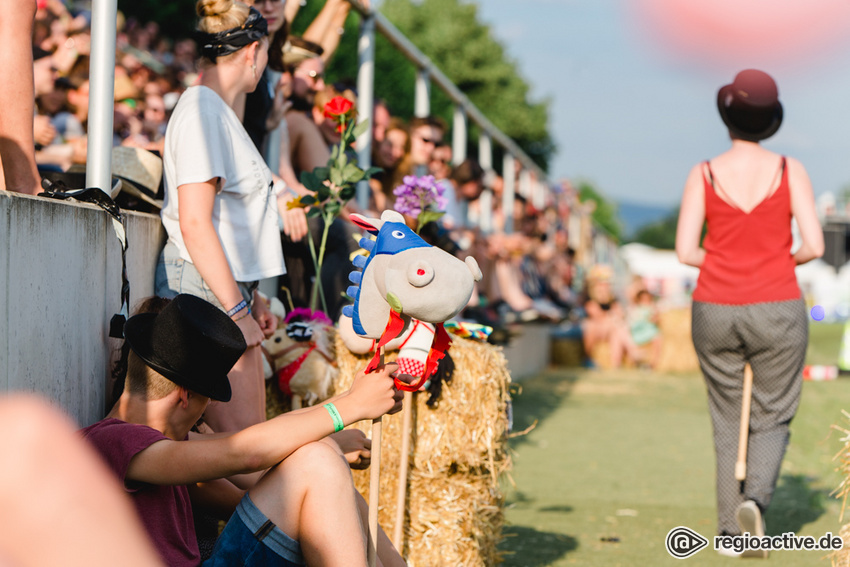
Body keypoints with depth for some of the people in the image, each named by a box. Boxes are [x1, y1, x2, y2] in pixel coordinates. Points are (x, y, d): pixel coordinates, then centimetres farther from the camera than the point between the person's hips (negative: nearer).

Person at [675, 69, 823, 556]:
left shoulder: (703, 175, -4)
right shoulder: (790, 171, -6)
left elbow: (686, 252, -6)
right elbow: (814, 246, -9)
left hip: (715, 312, 1)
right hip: (777, 312, -1)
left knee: (727, 420, 17)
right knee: (772, 419, 11)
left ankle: (731, 528, 13)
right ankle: (755, 499, -16)